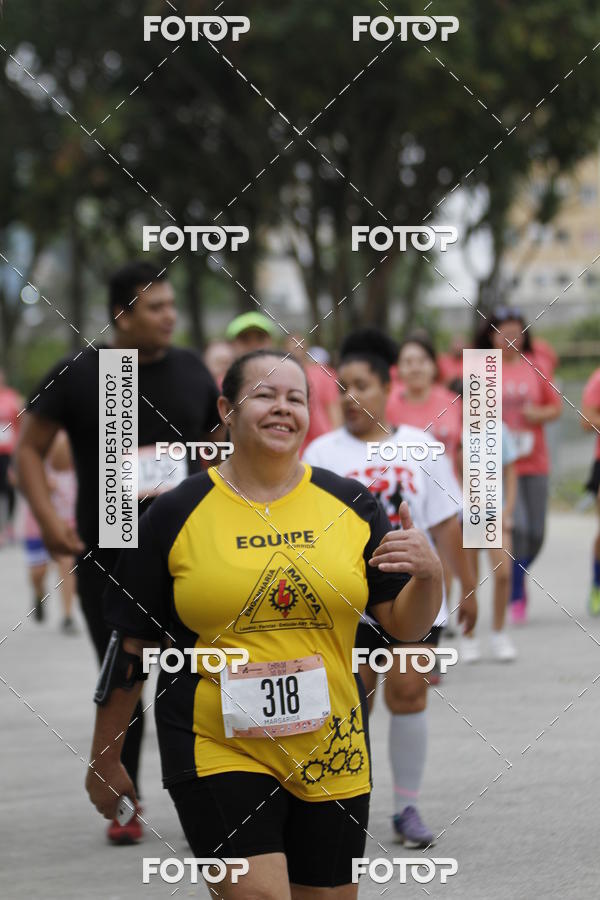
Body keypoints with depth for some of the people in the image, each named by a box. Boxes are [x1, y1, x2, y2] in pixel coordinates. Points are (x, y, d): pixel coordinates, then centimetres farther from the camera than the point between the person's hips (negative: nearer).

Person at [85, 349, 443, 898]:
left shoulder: (350, 505, 4)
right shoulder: (176, 516, -1)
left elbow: (406, 626, 6)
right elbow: (132, 647, 4)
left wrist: (429, 575, -16)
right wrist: (105, 761, 9)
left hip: (330, 754, 3)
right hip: (218, 751, -3)